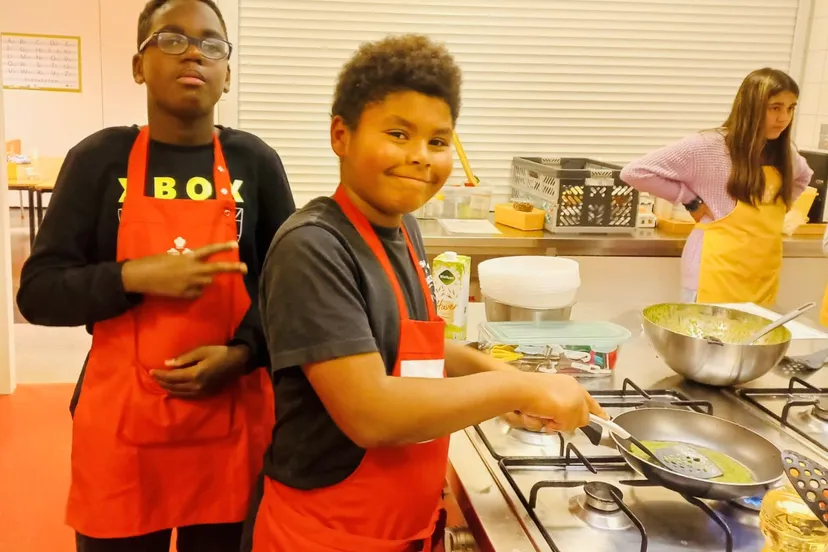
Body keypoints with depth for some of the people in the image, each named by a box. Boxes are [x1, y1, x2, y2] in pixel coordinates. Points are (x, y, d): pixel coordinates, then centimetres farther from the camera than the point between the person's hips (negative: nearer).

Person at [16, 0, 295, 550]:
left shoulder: (255, 162, 0)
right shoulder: (99, 158, -1)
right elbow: (38, 292, -3)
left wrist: (242, 354, -13)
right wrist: (135, 277, -18)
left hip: (231, 426, 1)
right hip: (119, 427, 0)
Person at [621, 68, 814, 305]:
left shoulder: (783, 152, 8)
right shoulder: (708, 146, -11)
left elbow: (803, 176, 32)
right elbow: (635, 172, -12)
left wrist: (773, 211, 14)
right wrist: (690, 200, -11)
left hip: (763, 280, 6)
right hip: (717, 276, -6)